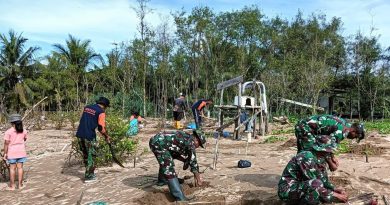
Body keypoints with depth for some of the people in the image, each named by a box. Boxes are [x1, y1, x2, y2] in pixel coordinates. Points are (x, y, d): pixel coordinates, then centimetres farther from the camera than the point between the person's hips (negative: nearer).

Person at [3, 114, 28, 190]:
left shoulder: (8, 131, -13)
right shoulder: (24, 131, -2)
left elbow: (6, 143, -12)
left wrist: (5, 153, -5)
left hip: (12, 152, -3)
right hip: (21, 151, 3)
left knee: (12, 168, 6)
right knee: (20, 167, 9)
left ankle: (12, 186, 14)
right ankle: (20, 184, 16)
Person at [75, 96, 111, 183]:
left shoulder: (87, 107, 14)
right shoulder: (101, 112, -8)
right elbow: (101, 128, -10)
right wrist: (107, 136, 5)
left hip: (80, 134, 7)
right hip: (89, 136, -7)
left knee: (85, 155, 18)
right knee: (91, 156, 5)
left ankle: (90, 172, 31)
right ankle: (89, 177, 9)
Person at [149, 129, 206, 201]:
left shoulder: (185, 138, 22)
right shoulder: (190, 141, -2)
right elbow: (193, 160, 3)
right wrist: (198, 178, 11)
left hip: (155, 141, 10)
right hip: (159, 143, -10)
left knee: (165, 162, 32)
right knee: (169, 168, -12)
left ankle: (162, 180, 51)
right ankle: (180, 198, -13)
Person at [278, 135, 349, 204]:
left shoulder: (320, 159, 3)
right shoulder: (308, 158, -24)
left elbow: (324, 180, 11)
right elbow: (315, 183, -24)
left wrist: (335, 189, -5)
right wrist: (335, 195, -16)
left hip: (302, 188, 10)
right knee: (317, 183, -30)